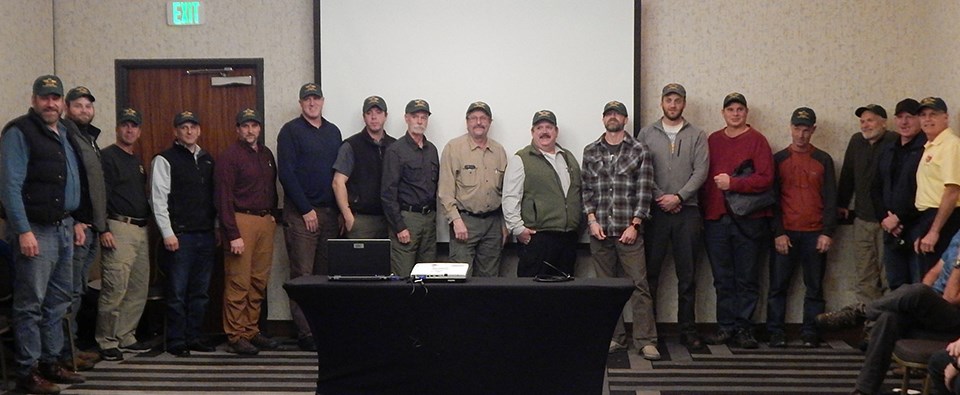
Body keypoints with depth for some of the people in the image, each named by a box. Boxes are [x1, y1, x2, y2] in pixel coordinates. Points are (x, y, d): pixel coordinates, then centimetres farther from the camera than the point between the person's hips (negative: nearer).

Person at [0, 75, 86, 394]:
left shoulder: (65, 134, 16)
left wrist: (76, 222, 15)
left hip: (63, 227, 8)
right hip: (36, 230, -8)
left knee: (58, 301, 13)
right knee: (30, 305, -3)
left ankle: (51, 362, 24)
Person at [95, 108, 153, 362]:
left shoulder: (137, 160, 19)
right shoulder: (108, 157, -5)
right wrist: (104, 230, -19)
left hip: (141, 229, 8)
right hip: (119, 228, -8)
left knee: (139, 289, 10)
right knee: (115, 289, -8)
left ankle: (125, 337, 19)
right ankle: (106, 342, 2)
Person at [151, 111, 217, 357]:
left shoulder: (207, 160, 15)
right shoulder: (165, 160, -2)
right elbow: (158, 199, -7)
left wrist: (217, 229, 12)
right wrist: (167, 233, -12)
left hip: (206, 235, 6)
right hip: (180, 236, -5)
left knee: (200, 292, 10)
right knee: (177, 293, -1)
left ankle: (194, 337, 19)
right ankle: (176, 342, 7)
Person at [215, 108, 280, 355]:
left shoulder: (266, 154, 16)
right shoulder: (230, 156, -5)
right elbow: (223, 198, -10)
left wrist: (273, 214, 11)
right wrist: (233, 235, -15)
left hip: (265, 222, 7)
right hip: (242, 221, -7)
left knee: (259, 282, 9)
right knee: (238, 284, -4)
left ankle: (252, 332, 18)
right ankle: (236, 337, 2)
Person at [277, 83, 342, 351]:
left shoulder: (333, 132, 15)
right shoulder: (291, 131, -2)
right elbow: (286, 173, -9)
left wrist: (340, 208, 7)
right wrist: (306, 210, -12)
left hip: (330, 213, 5)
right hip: (301, 213, -5)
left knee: (326, 274, 7)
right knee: (302, 275, -4)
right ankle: (305, 333, -2)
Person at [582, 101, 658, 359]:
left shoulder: (639, 151, 3)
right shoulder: (590, 152, 10)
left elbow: (645, 191, -2)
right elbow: (586, 189, 9)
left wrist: (634, 225, -8)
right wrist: (592, 220, -3)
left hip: (629, 230, -3)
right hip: (599, 230, 3)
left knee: (639, 284, -5)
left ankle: (645, 340, 0)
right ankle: (614, 337, 17)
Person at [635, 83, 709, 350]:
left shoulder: (697, 136, 8)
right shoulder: (646, 134, 7)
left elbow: (701, 171, -2)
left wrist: (678, 197, -12)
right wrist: (660, 198, -9)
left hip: (687, 211, 1)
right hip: (655, 210, 0)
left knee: (687, 275, 5)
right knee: (650, 272, 3)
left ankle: (688, 329, 12)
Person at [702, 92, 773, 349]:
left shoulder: (757, 140, 1)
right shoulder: (712, 140, 12)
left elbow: (765, 179, -9)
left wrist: (732, 183, -14)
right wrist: (704, 209, 3)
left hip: (748, 220, -3)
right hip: (715, 219, 3)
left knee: (747, 278, 2)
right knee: (722, 279, 7)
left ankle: (743, 328, 9)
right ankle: (726, 326, 14)